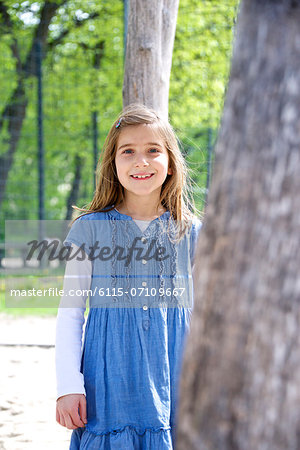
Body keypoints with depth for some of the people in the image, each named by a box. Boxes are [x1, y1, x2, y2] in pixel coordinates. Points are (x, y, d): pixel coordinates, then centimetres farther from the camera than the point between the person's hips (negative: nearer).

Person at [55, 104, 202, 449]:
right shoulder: (90, 229, 1)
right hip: (109, 391, -1)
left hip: (173, 387, 1)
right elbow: (69, 312, 3)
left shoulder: (191, 233, 5)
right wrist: (68, 386, -4)